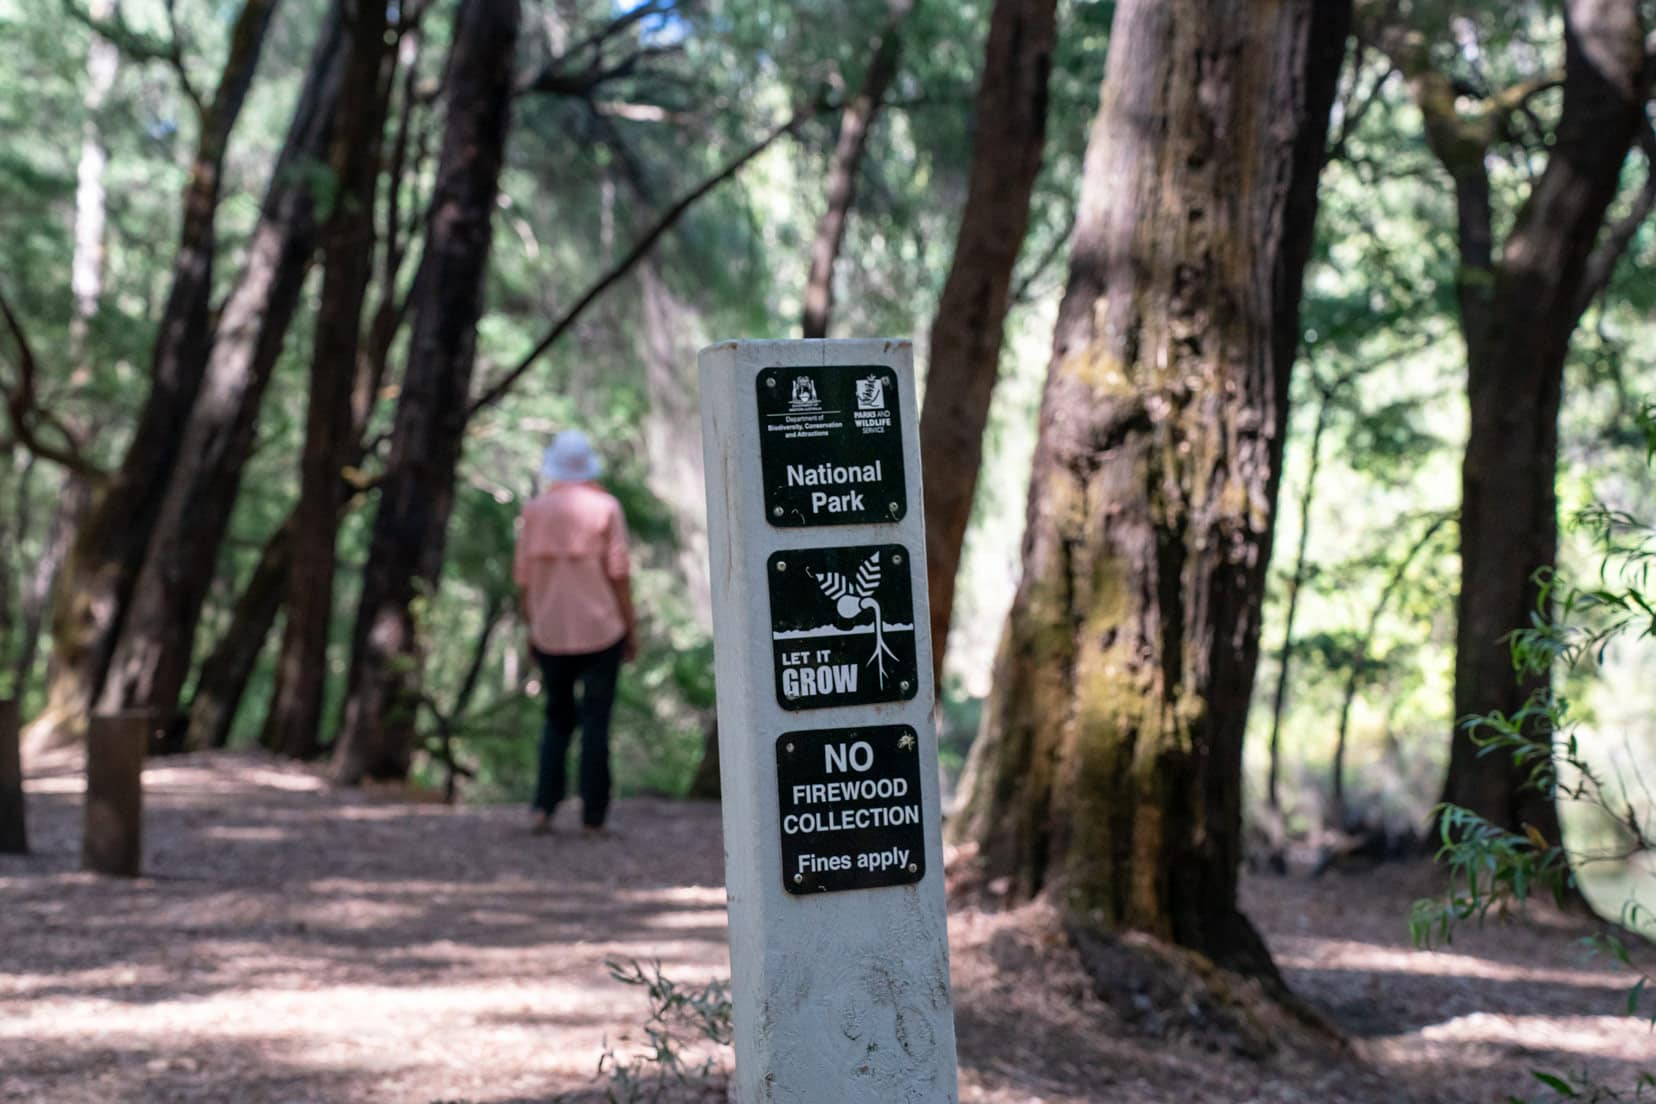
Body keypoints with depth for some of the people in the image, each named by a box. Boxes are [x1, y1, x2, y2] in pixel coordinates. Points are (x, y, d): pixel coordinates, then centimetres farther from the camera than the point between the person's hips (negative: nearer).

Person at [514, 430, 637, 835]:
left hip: (550, 634, 3)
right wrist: (631, 628, 0)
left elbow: (523, 578, 5)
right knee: (595, 722, 3)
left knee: (557, 720, 14)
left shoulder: (534, 511, 2)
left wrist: (531, 630, 16)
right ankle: (593, 815, 2)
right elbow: (619, 573, -8)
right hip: (601, 632, -3)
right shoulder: (604, 507, -5)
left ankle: (543, 807, 2)